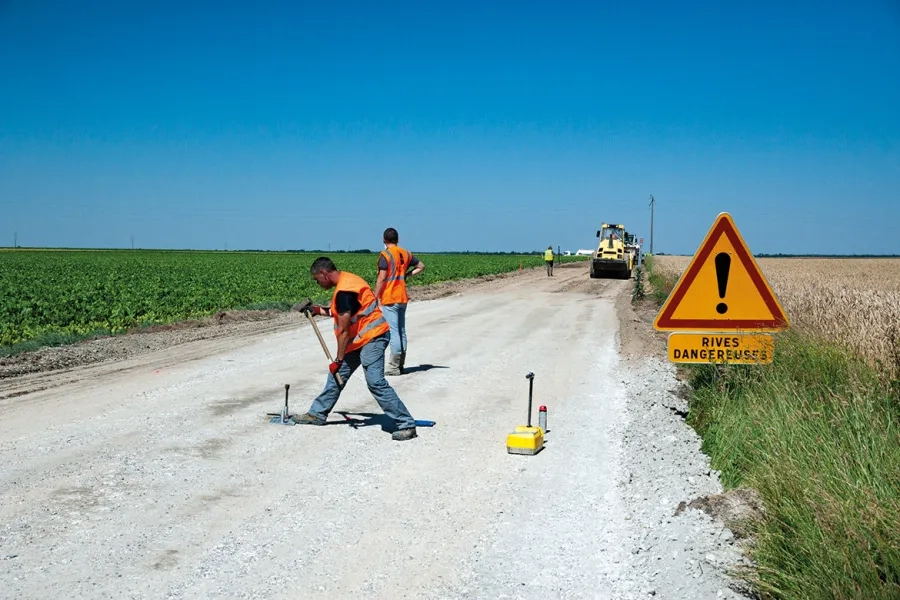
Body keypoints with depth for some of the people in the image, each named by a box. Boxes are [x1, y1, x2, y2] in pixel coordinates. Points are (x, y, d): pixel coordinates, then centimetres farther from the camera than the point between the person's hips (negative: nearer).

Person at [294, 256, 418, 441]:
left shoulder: (344, 291, -21)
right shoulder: (346, 280, 10)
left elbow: (343, 331, -19)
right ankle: (317, 414, 31)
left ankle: (406, 425, -14)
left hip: (371, 338, -11)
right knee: (336, 376, 17)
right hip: (359, 339, 11)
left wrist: (338, 360, -14)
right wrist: (318, 310, 20)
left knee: (376, 382, -17)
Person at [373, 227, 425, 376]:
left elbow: (381, 278, -16)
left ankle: (394, 367, -5)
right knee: (401, 331, 11)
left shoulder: (385, 255, -11)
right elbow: (421, 266, 20)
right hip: (403, 298, 7)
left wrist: (375, 297, -9)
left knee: (393, 332, -6)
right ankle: (400, 364, 17)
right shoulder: (406, 254, 10)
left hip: (389, 298, -7)